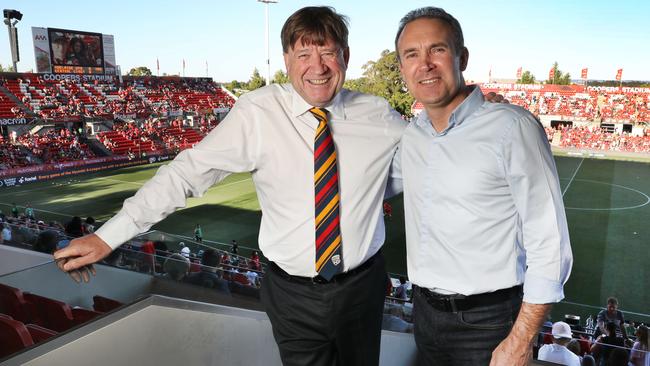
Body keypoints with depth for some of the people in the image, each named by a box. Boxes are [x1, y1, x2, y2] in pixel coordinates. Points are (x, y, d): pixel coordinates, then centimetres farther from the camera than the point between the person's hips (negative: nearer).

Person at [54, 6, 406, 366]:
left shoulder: (377, 115, -6)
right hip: (294, 294, -2)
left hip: (362, 288, 3)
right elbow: (189, 170, -16)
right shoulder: (258, 113, -14)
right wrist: (107, 236, -16)